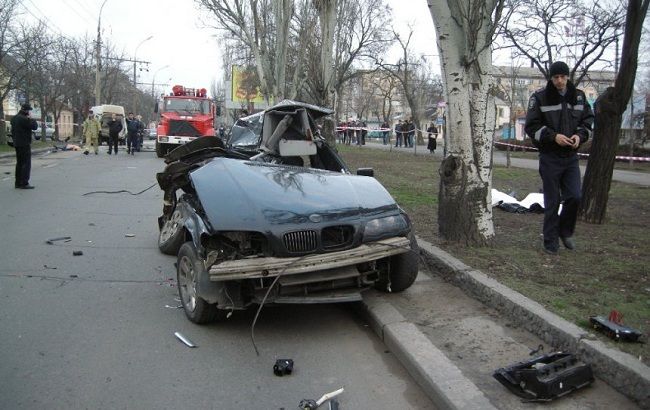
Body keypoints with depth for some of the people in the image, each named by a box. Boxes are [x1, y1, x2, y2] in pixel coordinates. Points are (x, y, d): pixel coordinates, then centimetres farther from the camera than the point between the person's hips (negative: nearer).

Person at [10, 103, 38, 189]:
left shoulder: (14, 118, 13)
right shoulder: (24, 119, -18)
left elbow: (13, 131, 19)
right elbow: (34, 126, -19)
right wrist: (31, 119, -5)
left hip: (17, 144, 10)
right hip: (24, 144, -10)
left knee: (19, 163, 15)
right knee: (26, 163, -6)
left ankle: (18, 183, 19)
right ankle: (24, 183, -8)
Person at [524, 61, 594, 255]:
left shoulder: (579, 96, 5)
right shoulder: (540, 97, -7)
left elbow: (588, 119, 13)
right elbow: (531, 126, -8)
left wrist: (580, 135, -8)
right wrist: (553, 137, -20)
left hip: (571, 156, 4)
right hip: (550, 157, -3)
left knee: (575, 197, -1)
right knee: (552, 201, 1)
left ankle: (565, 231, 24)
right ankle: (551, 242, 14)